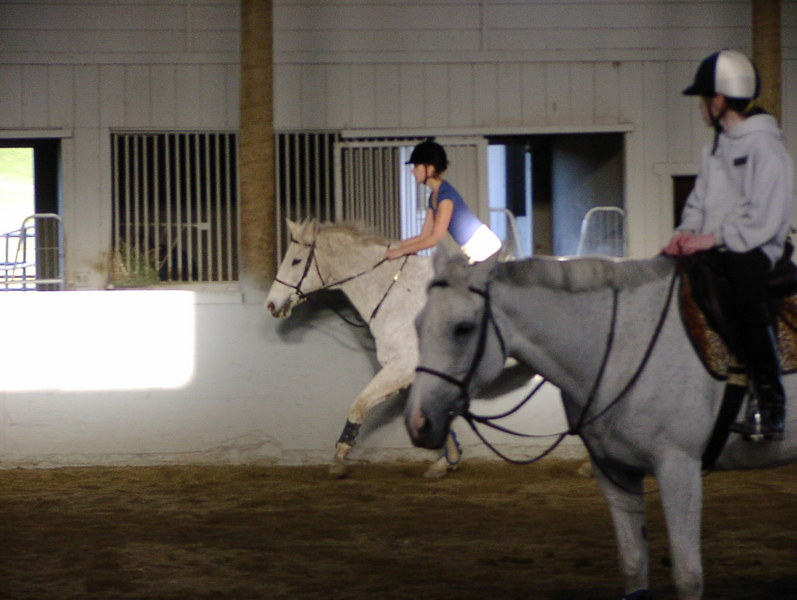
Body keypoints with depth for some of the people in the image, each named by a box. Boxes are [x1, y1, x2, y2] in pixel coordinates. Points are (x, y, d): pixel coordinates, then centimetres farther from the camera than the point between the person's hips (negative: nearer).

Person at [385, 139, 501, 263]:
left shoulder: (446, 194, -18)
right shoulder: (434, 197, 10)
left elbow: (436, 238, -22)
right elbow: (424, 236, 12)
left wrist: (402, 251, -18)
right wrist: (394, 247, 4)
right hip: (474, 254, 9)